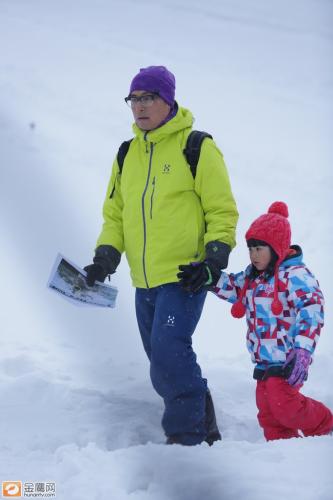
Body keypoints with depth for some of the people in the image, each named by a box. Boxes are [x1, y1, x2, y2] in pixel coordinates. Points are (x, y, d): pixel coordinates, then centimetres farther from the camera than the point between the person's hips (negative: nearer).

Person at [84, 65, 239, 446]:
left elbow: (222, 211, -3)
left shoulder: (196, 148, -5)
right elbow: (115, 213, 18)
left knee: (168, 350, -20)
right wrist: (107, 254, 2)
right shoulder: (127, 155, 13)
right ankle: (203, 425, 24)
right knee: (163, 366, 10)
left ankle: (188, 436, -9)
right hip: (145, 281, 7)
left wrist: (216, 255, -15)